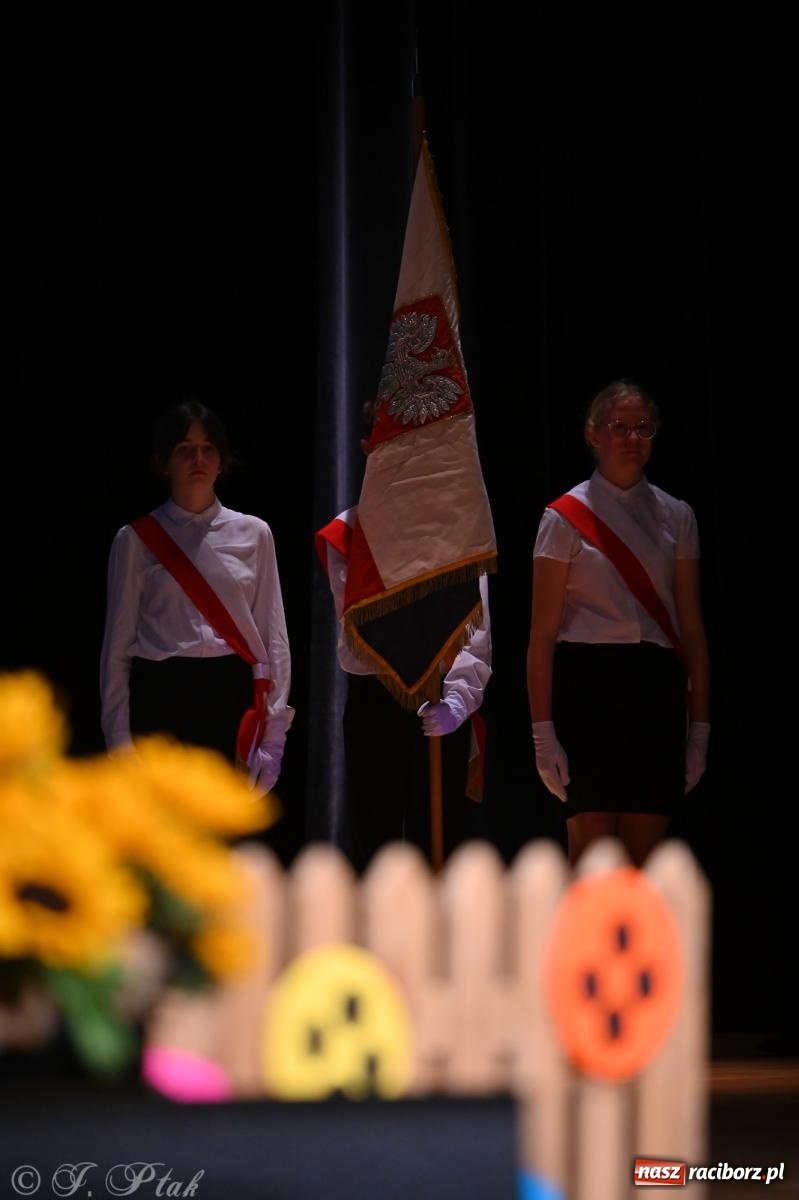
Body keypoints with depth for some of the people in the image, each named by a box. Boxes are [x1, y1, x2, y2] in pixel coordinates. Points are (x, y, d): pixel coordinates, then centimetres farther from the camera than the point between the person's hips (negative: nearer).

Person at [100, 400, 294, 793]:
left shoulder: (253, 534, 8)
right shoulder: (137, 539, 4)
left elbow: (273, 635, 8)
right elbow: (118, 644, 4)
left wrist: (273, 730, 1)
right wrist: (118, 738, -1)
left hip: (232, 698, 2)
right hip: (162, 700, -2)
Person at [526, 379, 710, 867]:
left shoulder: (676, 517, 11)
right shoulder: (567, 518, 0)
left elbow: (692, 627, 11)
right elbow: (543, 632, -2)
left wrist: (699, 727, 6)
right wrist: (543, 731, -9)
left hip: (655, 692, 4)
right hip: (589, 685, -4)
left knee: (642, 862, 2)